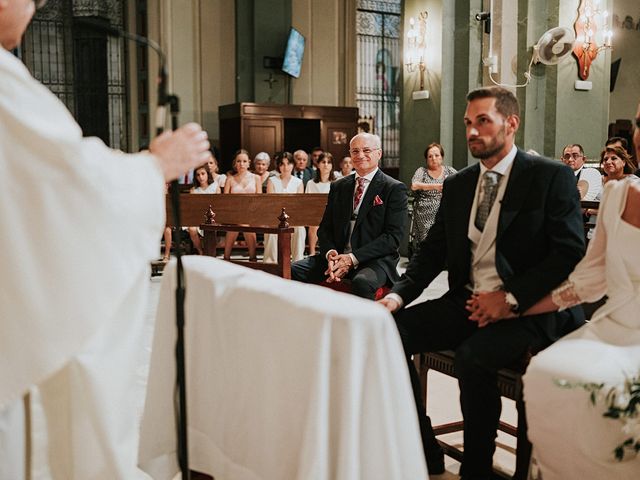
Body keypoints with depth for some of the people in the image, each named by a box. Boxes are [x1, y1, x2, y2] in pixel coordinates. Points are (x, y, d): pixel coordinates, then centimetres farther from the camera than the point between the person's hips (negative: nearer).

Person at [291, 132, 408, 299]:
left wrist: (353, 258, -17)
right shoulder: (338, 187, 16)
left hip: (375, 259, -5)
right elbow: (325, 228, 14)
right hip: (337, 255, 5)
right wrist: (330, 254, -9)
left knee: (361, 282, -38)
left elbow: (393, 236, -9)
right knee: (292, 271, -17)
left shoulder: (394, 189, -1)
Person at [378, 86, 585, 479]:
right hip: (467, 301, 6)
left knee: (472, 355, -33)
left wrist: (511, 297, -21)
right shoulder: (457, 185, 13)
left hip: (528, 309, -6)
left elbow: (571, 251, -11)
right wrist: (401, 294, -5)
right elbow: (433, 250, 14)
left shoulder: (552, 177, -4)